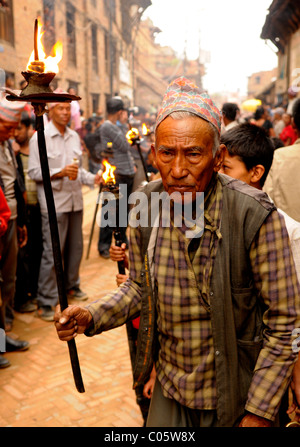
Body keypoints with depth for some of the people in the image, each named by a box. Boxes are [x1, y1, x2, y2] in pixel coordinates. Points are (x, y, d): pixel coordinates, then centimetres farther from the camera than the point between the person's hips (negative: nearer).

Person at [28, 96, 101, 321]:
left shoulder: (74, 136, 13)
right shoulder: (40, 138, -5)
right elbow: (34, 171, -10)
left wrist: (92, 178, 1)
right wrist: (60, 173, -21)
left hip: (75, 201, 6)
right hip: (54, 203, -6)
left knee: (75, 247, 15)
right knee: (52, 252, -4)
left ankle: (71, 285, 35)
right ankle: (46, 301, 7)